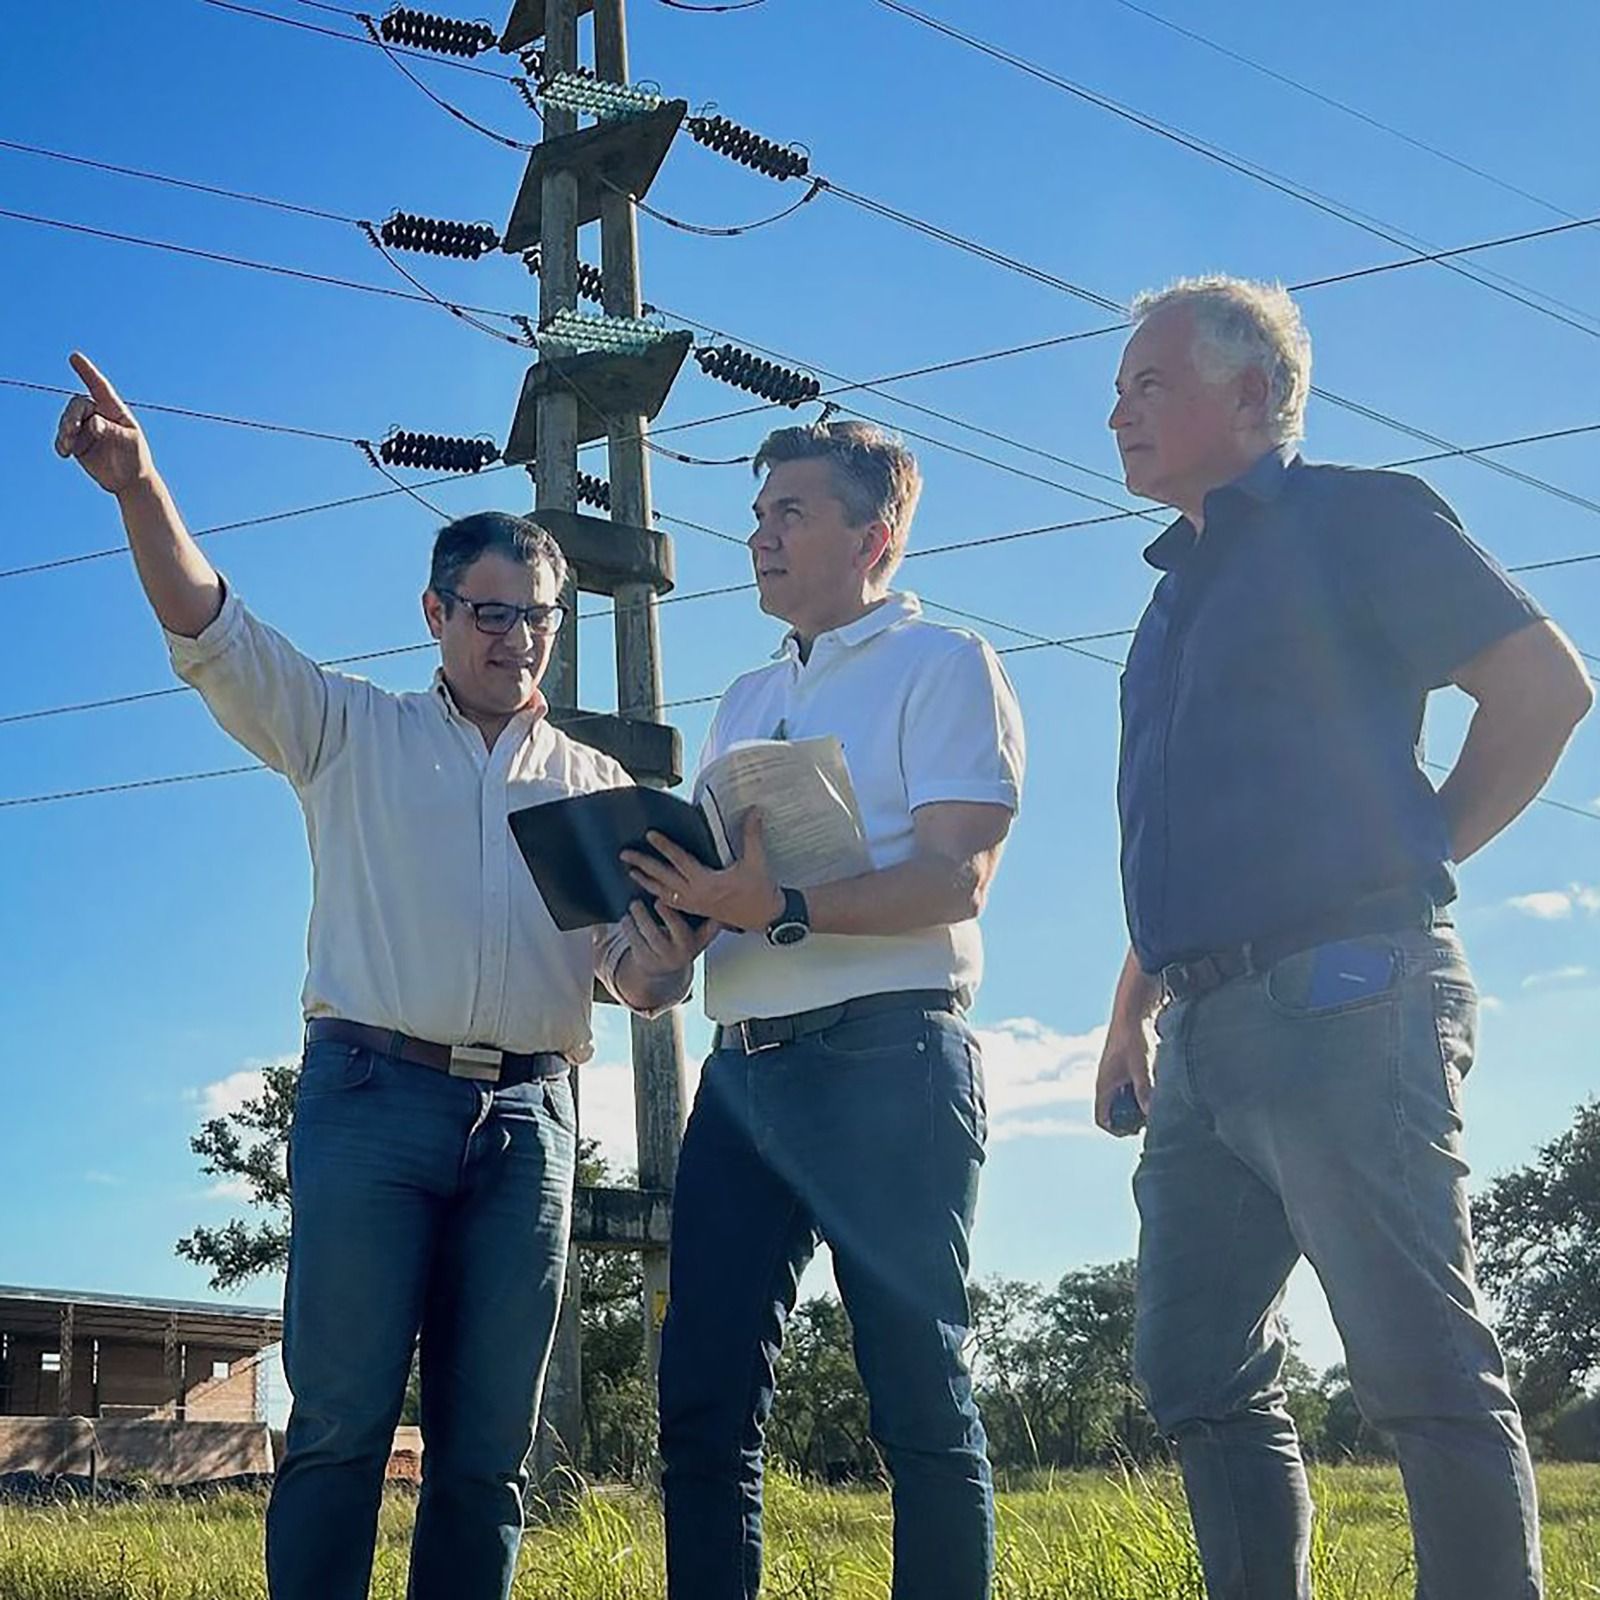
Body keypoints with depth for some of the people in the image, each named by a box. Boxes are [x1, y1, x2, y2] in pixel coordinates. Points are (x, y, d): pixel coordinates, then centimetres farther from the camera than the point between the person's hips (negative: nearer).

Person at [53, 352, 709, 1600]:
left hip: (526, 1116, 3)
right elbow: (214, 634, 0)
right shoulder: (352, 733, 13)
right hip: (372, 1092, -2)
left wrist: (658, 968, -14)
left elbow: (632, 959, 12)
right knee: (342, 1421, -7)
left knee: (488, 1444, 4)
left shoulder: (596, 784, 19)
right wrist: (141, 489, -16)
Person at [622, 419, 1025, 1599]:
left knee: (920, 1401, -2)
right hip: (743, 1065, 7)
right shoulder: (744, 705, 23)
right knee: (705, 1403, 0)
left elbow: (956, 878, -11)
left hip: (887, 1058, -6)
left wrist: (781, 912, -24)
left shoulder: (944, 666, 2)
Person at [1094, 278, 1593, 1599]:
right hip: (1205, 1035, 9)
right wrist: (1129, 1015, 23)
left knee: (1426, 1374, -7)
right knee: (1201, 1379, 7)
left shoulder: (1356, 519, 2)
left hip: (1340, 1003, -9)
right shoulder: (1182, 585, 25)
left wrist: (1414, 857, -2)